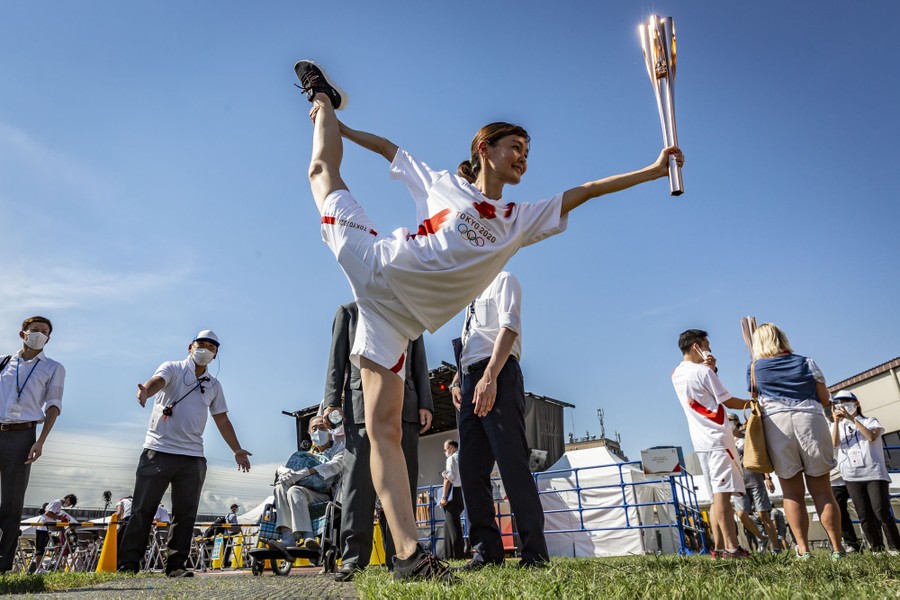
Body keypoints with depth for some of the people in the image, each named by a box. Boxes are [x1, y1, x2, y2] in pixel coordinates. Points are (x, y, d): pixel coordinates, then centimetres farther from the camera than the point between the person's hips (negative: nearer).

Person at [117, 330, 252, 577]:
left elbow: (222, 420, 19)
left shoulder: (214, 386, 16)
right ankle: (128, 564, 11)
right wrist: (146, 391, -44)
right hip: (158, 450, -4)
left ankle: (175, 565, 11)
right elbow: (157, 381, -20)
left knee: (186, 513, 4)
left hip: (193, 457, 4)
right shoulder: (173, 369, 3)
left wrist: (237, 450, 17)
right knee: (143, 509, 2)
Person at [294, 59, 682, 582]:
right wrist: (334, 119, 16)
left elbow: (585, 191, 12)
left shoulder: (521, 220, 14)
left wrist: (653, 169, 9)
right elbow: (387, 147, 16)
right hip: (378, 265, 1)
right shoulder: (440, 183, 8)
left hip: (398, 317, -1)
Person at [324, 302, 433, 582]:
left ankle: (399, 556, 5)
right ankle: (353, 558, -3)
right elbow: (337, 360, 9)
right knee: (358, 479, -6)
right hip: (362, 403, -2)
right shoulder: (348, 312, 18)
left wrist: (425, 403, 4)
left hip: (404, 405, 2)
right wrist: (333, 400, -3)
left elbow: (420, 364, 16)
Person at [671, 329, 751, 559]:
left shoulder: (677, 374, 15)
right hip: (717, 439, -8)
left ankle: (719, 547, 10)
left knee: (717, 496, 10)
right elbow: (728, 401, -4)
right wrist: (752, 403, 12)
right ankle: (731, 547, -10)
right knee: (722, 493, -10)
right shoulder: (703, 371, -9)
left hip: (700, 441, 8)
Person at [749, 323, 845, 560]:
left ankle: (803, 549, 0)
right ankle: (837, 548, 7)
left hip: (776, 426, -1)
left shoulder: (755, 367, 7)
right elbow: (824, 399, 11)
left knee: (792, 493, 4)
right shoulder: (806, 362, 10)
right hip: (811, 422, 1)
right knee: (822, 491, 8)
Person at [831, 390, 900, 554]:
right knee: (865, 516, 1)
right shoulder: (837, 426, 15)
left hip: (874, 473, -2)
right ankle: (877, 550, 6)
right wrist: (837, 421, -10)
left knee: (881, 512, -9)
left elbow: (871, 437, -12)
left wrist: (852, 419, -14)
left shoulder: (870, 421, 10)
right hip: (852, 477, 2)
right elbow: (834, 444, -4)